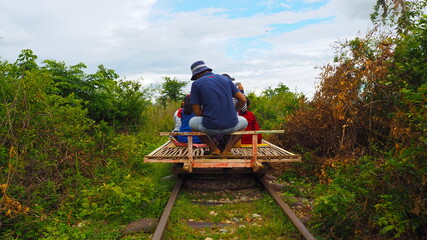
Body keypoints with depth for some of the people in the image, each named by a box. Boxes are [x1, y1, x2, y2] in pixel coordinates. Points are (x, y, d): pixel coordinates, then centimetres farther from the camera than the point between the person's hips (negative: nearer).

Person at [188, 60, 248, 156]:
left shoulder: (196, 84, 2)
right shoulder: (225, 79, 12)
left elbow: (197, 112, 0)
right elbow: (243, 100, 10)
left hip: (210, 127, -1)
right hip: (231, 126, 2)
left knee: (192, 123, 31)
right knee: (244, 122, 36)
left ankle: (214, 148, 16)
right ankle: (227, 149, 15)